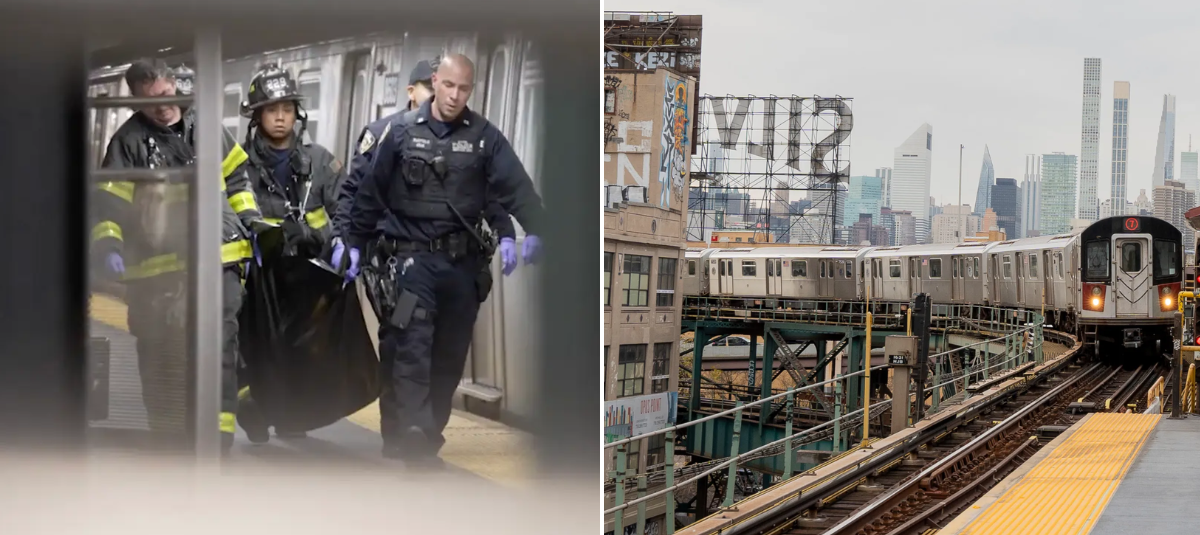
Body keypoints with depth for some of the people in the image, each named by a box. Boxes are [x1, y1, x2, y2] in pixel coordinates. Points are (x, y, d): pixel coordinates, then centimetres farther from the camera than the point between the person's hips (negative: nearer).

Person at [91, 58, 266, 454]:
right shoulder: (129, 141, 0)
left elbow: (235, 175, 22)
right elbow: (109, 203, -7)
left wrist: (249, 217, 10)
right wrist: (108, 246, -22)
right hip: (159, 268, -2)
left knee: (219, 349, -5)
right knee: (162, 359, 4)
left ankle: (216, 442, -5)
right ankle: (168, 440, 19)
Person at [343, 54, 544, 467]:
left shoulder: (484, 137, 2)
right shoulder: (402, 133, -1)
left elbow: (515, 185, -9)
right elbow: (370, 192, 5)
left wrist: (533, 231, -25)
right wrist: (354, 244, 7)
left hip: (463, 261, 3)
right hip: (413, 257, -3)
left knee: (450, 355, 9)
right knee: (411, 349, -14)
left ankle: (428, 436, 21)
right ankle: (413, 440, -20)